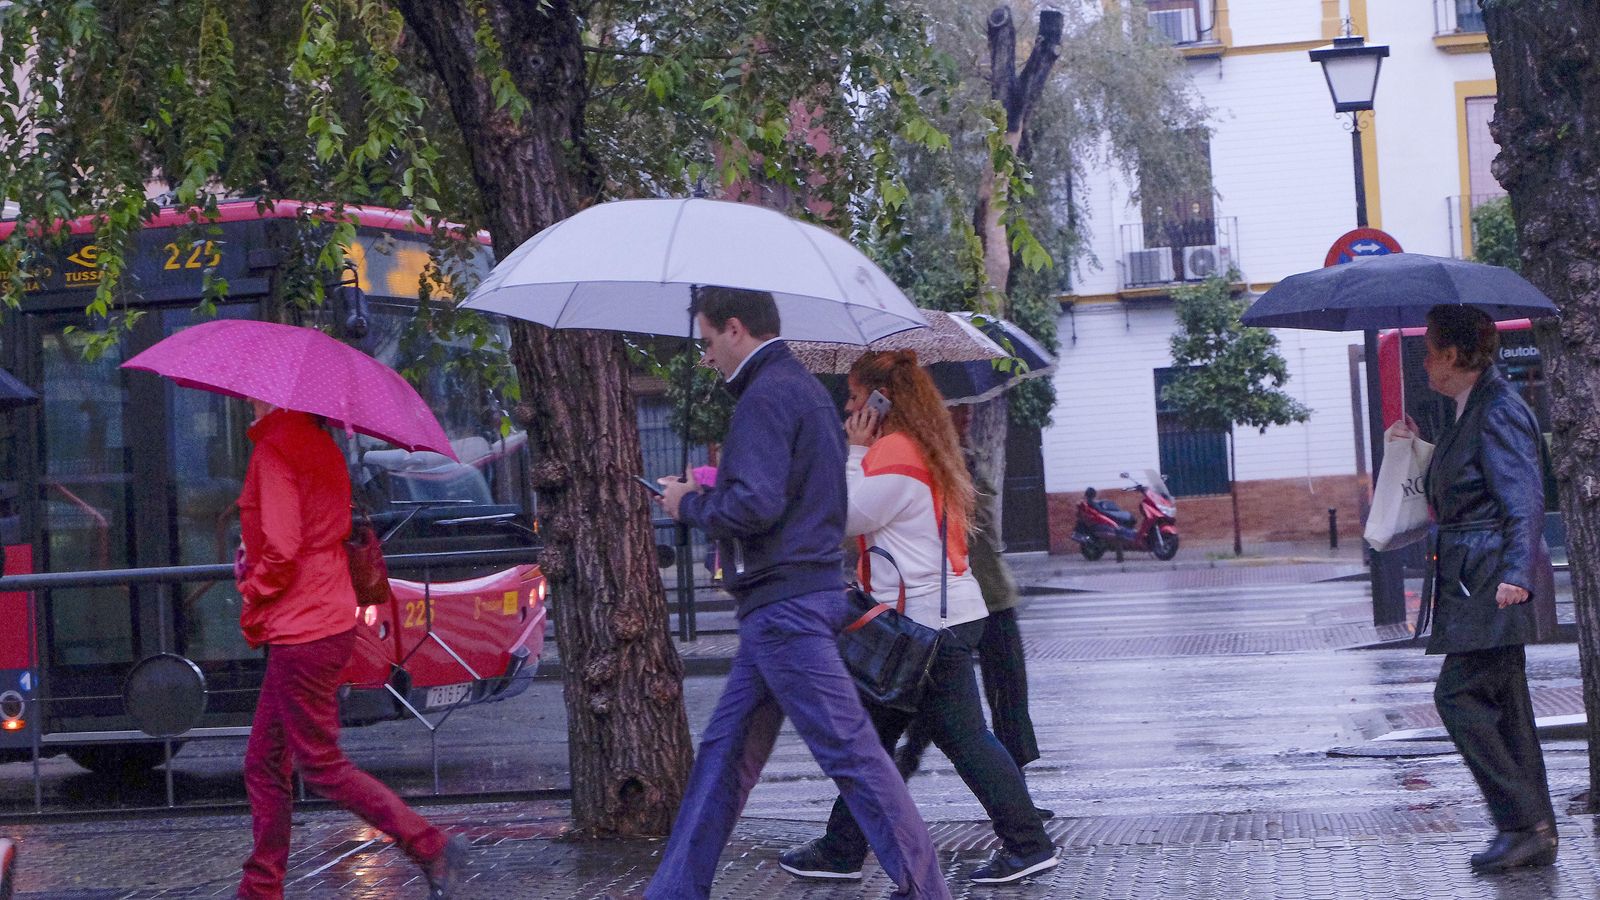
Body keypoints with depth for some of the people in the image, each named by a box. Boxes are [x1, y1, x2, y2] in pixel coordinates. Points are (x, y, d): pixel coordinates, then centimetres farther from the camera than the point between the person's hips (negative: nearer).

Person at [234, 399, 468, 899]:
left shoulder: (274, 450, -15)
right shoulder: (321, 445, 13)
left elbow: (281, 548, -22)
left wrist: (253, 604, -4)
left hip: (301, 633, -10)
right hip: (330, 620, 10)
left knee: (322, 765, -3)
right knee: (265, 764, 15)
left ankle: (432, 847, -3)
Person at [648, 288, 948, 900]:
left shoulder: (766, 396, -14)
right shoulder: (806, 387, 19)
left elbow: (755, 504, -23)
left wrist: (689, 505, -6)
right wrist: (705, 493, 18)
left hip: (784, 604, -11)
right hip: (810, 590, 11)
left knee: (848, 750, -8)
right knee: (725, 748, 13)